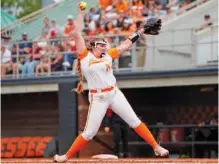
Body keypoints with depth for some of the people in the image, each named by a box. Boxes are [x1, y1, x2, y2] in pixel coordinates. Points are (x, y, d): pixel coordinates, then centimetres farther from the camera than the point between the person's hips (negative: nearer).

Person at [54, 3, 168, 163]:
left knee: (134, 121, 4)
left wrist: (142, 30, 12)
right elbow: (77, 34, -8)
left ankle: (156, 147, 7)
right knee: (89, 132, -2)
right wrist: (81, 13, -7)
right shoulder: (85, 56, -4)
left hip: (115, 94, 4)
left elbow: (126, 44, 12)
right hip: (98, 98, -4)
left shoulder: (108, 55, 7)